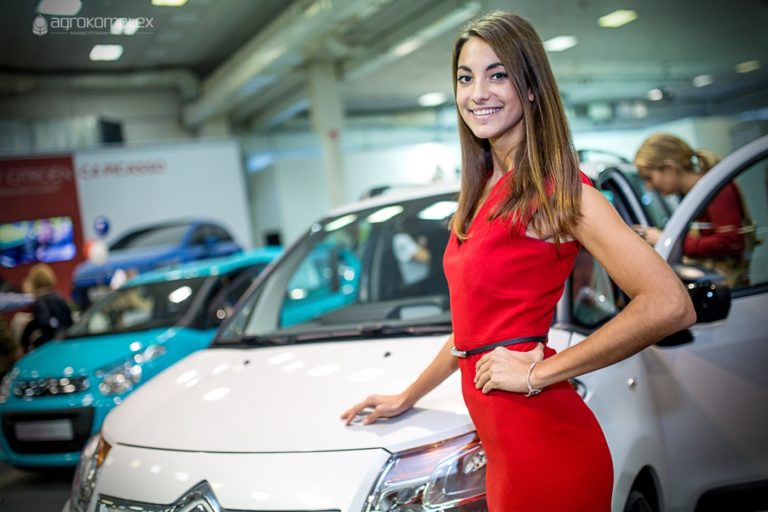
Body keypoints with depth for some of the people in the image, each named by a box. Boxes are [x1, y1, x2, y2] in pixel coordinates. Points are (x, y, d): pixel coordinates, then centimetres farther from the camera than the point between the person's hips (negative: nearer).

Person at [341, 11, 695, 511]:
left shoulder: (556, 189, -13)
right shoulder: (484, 189, 11)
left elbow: (671, 305, -22)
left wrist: (539, 372, -17)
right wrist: (407, 397, 24)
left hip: (544, 447, -7)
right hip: (505, 445, 8)